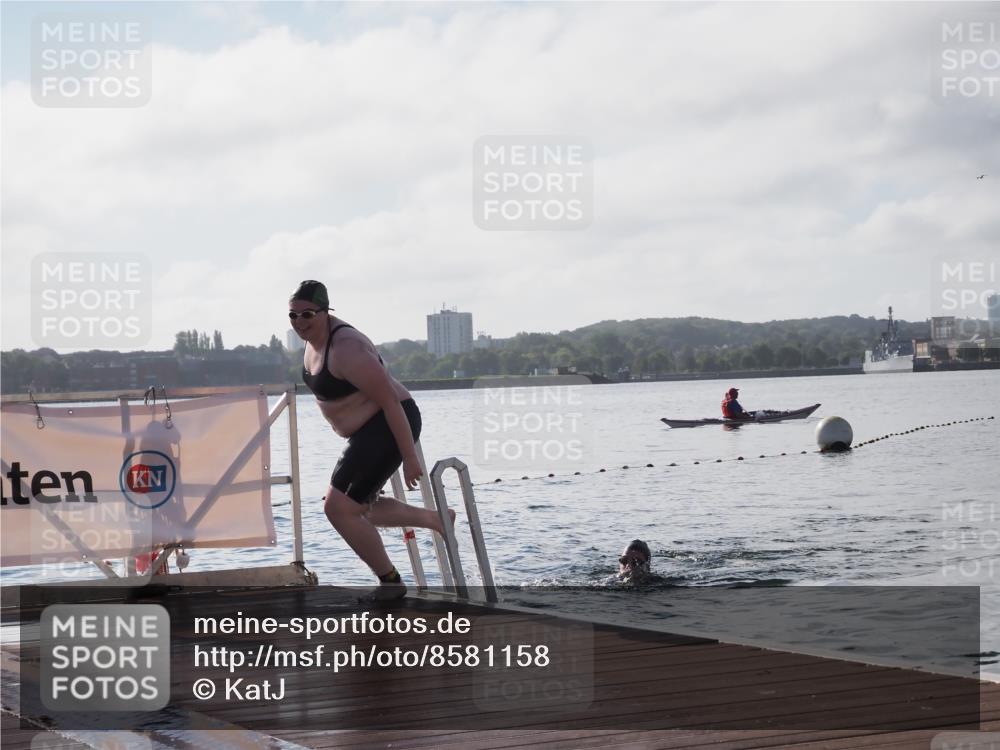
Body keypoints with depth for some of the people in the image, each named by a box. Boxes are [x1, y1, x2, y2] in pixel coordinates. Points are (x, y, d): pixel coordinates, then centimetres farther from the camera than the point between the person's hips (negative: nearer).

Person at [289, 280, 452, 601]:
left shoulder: (346, 350, -27)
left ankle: (390, 581, 2)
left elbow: (390, 400, -27)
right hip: (369, 430, 11)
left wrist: (409, 458, -25)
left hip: (390, 427, -11)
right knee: (358, 505, 22)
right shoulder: (315, 333, 3)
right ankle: (436, 520, 34)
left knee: (338, 508, -13)